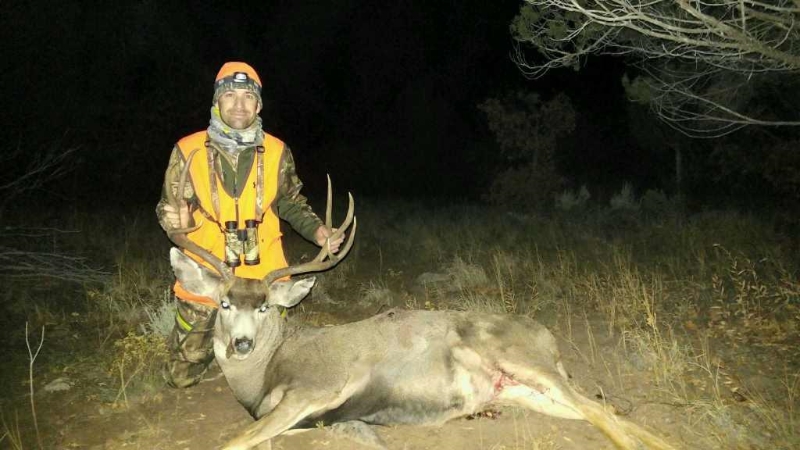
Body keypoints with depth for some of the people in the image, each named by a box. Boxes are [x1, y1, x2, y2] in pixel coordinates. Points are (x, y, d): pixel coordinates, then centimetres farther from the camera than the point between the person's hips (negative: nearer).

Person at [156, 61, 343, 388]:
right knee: (183, 378, 8)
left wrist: (317, 231, -3)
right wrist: (175, 220, -21)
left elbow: (291, 203, 13)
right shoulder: (188, 151, -6)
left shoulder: (276, 153, -1)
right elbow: (169, 207, 1)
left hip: (264, 279, 1)